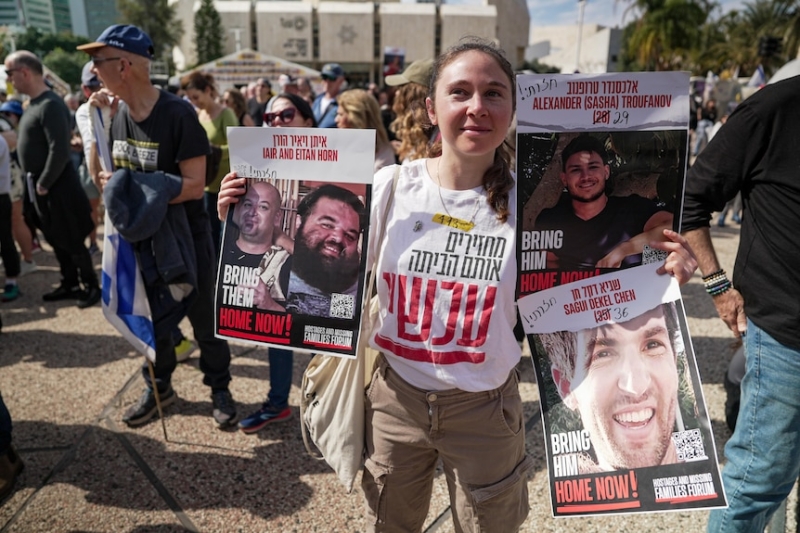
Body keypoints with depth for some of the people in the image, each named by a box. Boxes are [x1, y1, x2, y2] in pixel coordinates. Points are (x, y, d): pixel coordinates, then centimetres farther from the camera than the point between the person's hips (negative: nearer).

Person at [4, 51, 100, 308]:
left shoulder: (50, 105, -19)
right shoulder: (34, 103, 11)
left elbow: (60, 151, -25)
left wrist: (43, 184, -17)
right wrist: (35, 184, 11)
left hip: (57, 187, -9)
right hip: (39, 184, 9)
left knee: (71, 242, 2)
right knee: (56, 240, 17)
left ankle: (92, 286, 15)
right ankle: (70, 284, 29)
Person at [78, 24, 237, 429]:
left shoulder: (177, 113, -20)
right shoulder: (116, 113, 0)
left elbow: (194, 185, -23)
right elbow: (103, 173, 8)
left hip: (185, 236, -6)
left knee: (204, 318, 9)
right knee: (151, 316, 18)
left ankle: (219, 388, 29)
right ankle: (159, 386, 38)